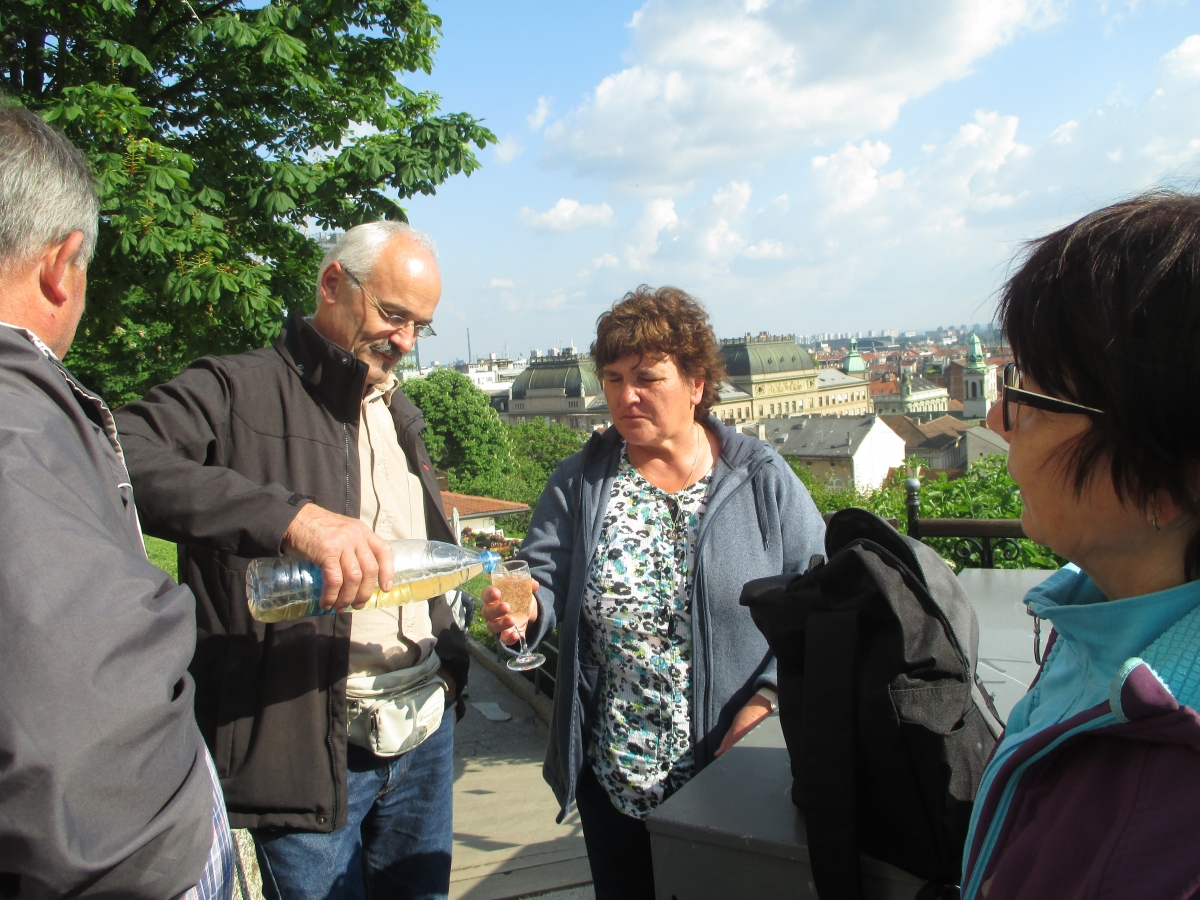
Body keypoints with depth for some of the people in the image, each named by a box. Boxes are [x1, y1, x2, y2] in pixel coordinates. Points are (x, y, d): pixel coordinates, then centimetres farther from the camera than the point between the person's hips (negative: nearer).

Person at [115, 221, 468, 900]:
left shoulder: (400, 414, 15)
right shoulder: (238, 389, -10)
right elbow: (122, 460, -29)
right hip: (307, 744, -7)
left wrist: (450, 660, 11)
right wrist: (290, 515, -37)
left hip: (425, 730, 7)